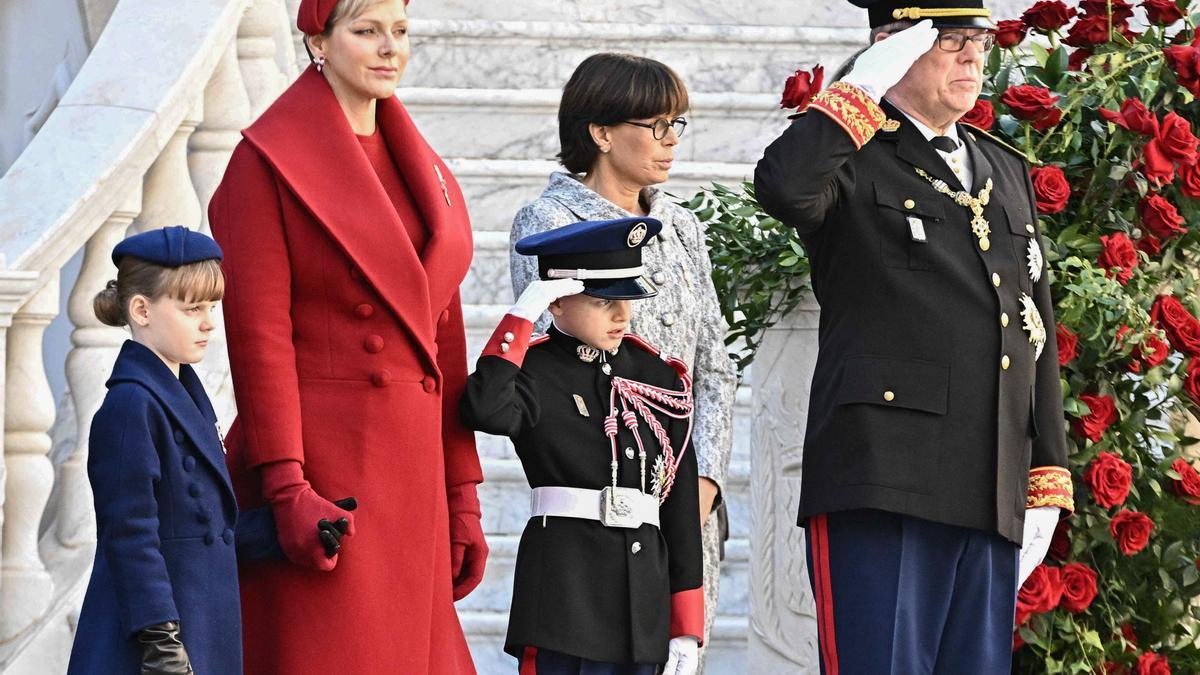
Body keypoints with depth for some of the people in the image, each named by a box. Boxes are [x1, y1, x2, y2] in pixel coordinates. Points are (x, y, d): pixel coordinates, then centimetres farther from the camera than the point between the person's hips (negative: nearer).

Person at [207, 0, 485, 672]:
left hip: (410, 479, 7)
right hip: (319, 469, -7)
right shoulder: (269, 161, -5)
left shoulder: (422, 171, 16)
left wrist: (462, 498, 13)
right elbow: (258, 334, -11)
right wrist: (288, 489, -19)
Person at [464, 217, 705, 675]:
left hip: (643, 591, 5)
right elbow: (486, 410, -26)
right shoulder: (535, 372, -1)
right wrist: (521, 316, -17)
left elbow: (681, 504, 12)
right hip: (563, 581, -5)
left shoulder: (659, 379, 12)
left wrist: (687, 628, 8)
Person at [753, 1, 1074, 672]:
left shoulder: (1009, 173, 22)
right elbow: (783, 186, -25)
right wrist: (865, 88, -13)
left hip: (993, 502, 6)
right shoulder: (853, 165, 1)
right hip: (881, 486, -6)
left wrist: (1048, 483, 15)